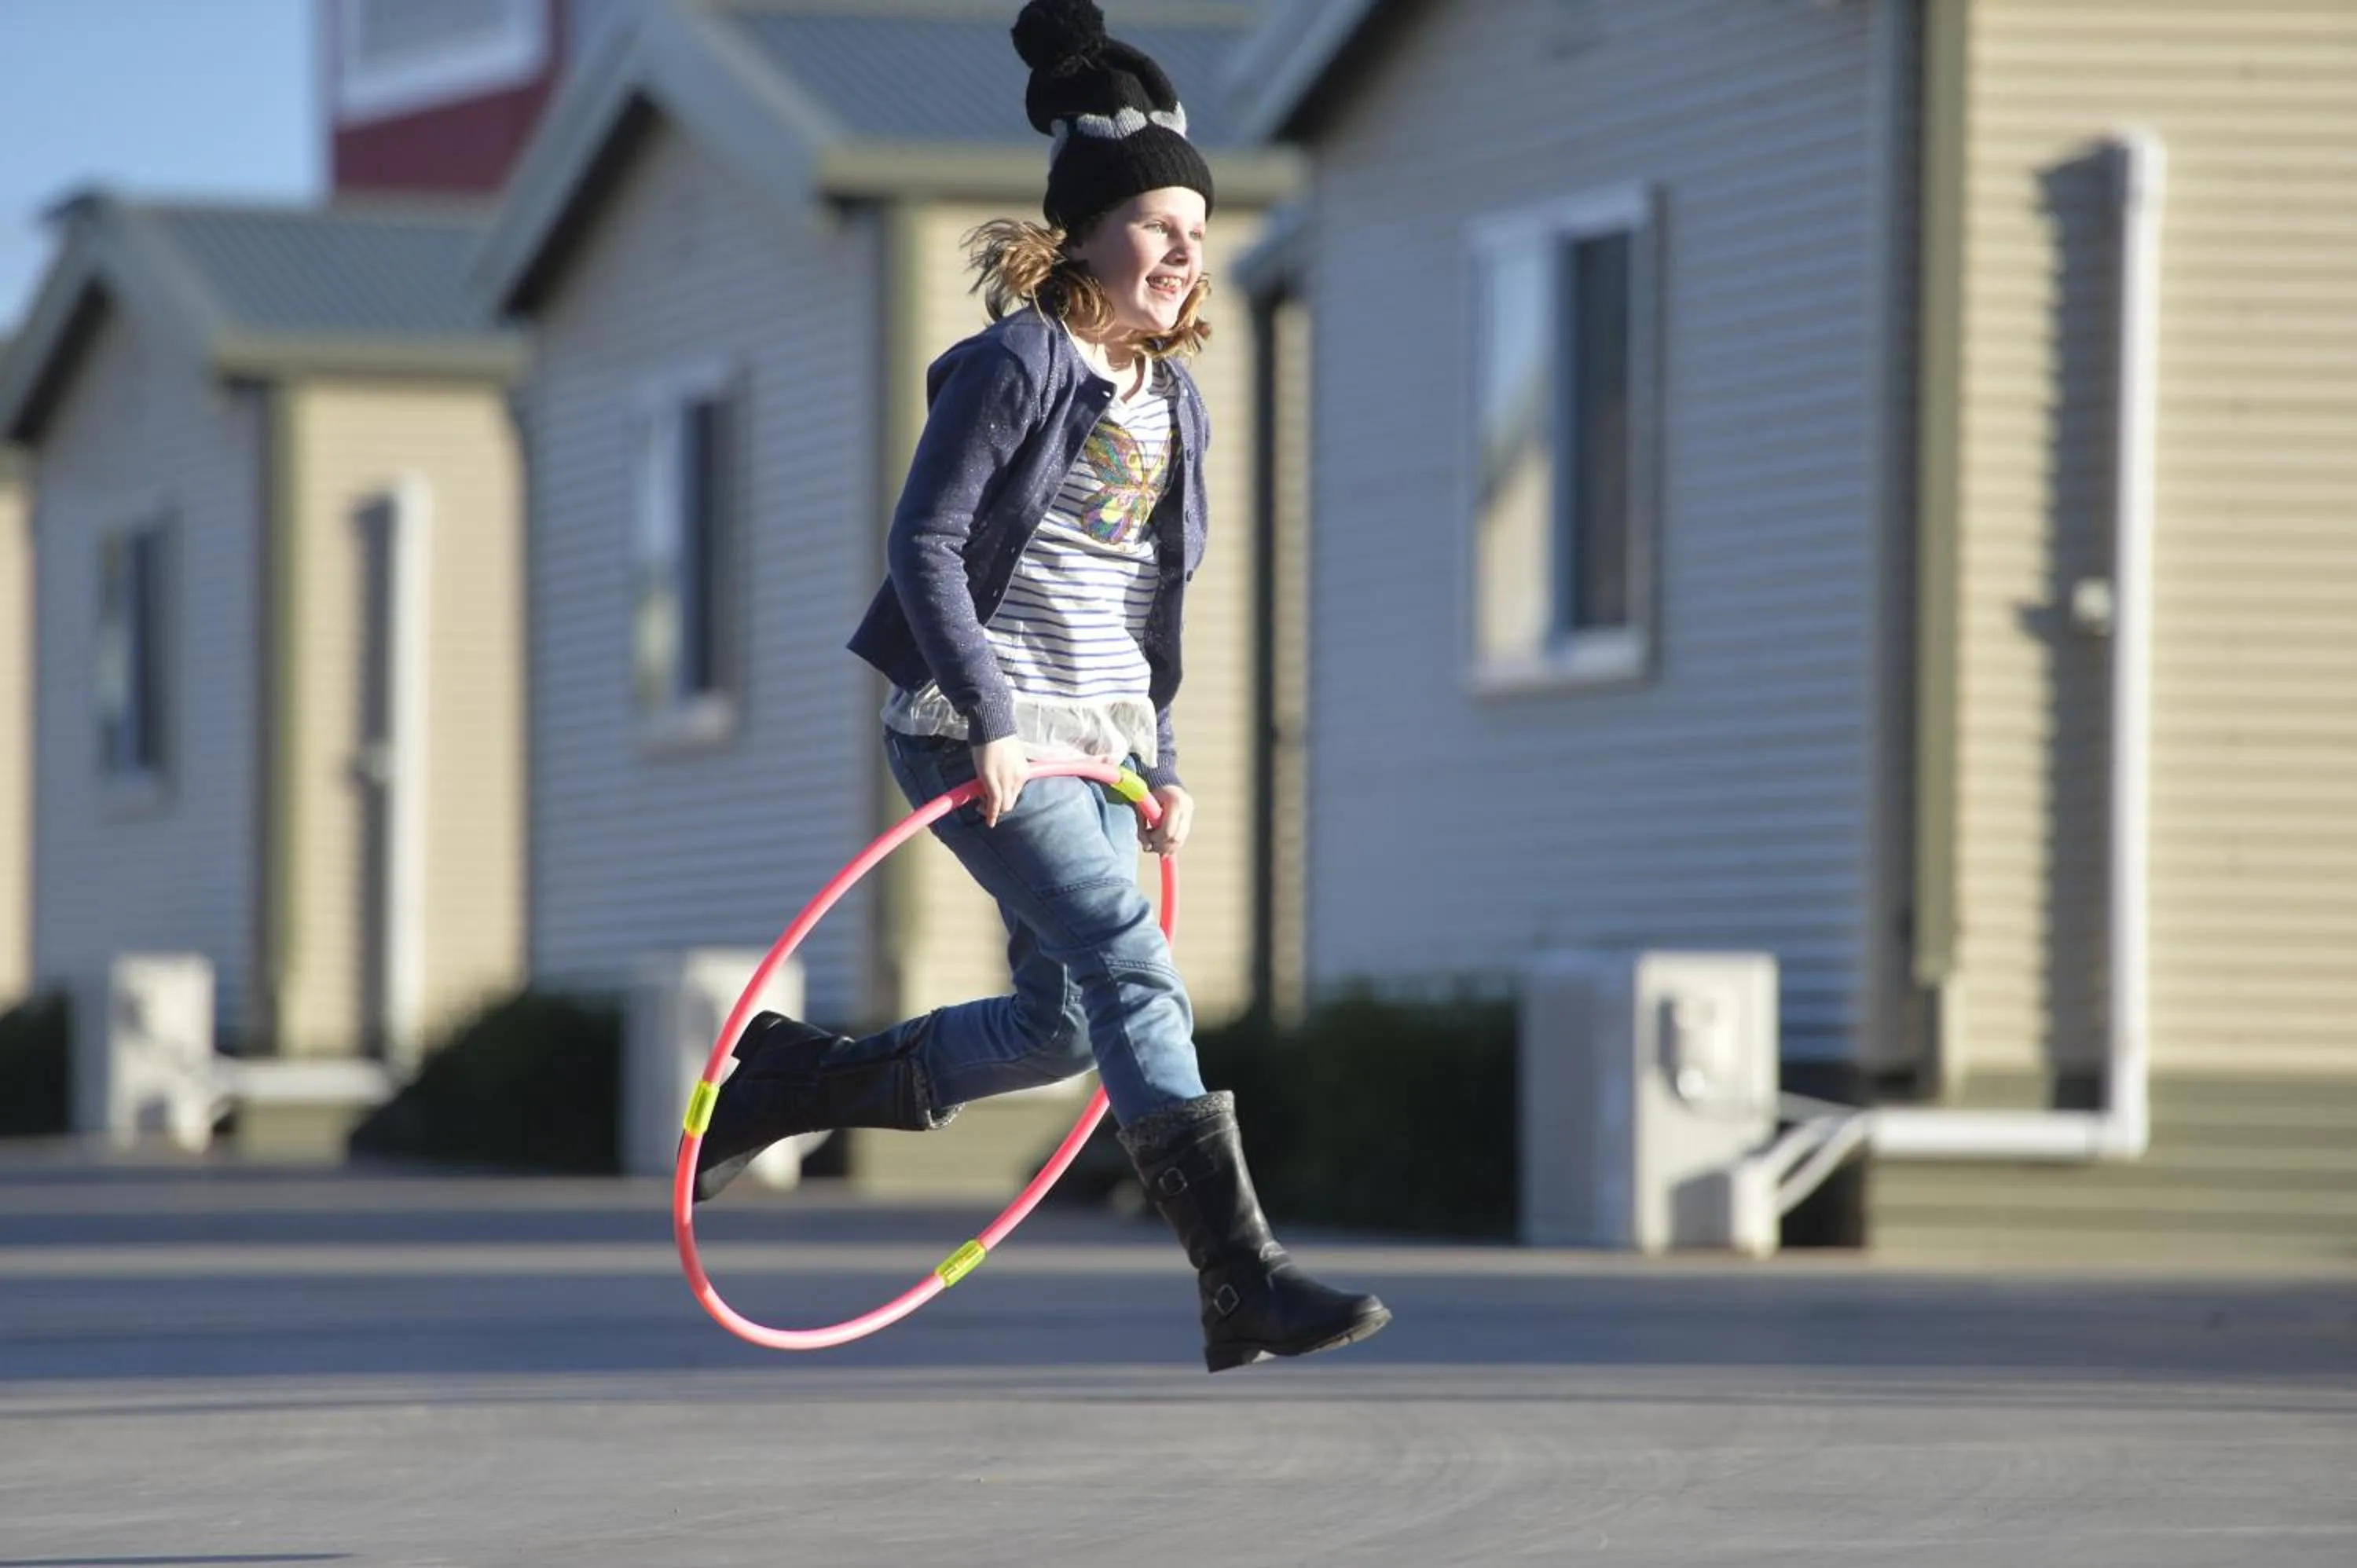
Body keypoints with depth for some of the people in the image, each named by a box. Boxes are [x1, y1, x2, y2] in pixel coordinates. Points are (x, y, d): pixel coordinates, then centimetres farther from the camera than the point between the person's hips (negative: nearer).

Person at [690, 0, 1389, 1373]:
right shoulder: (1012, 367, -10)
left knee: (1062, 1027, 6)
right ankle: (1242, 1283, -21)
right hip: (977, 730, -8)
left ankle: (792, 1080, 26)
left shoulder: (1174, 403, 13)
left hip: (1096, 738, 8)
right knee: (1134, 971, -17)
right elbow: (925, 546, -14)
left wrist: (1163, 765, 16)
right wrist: (991, 718, -21)